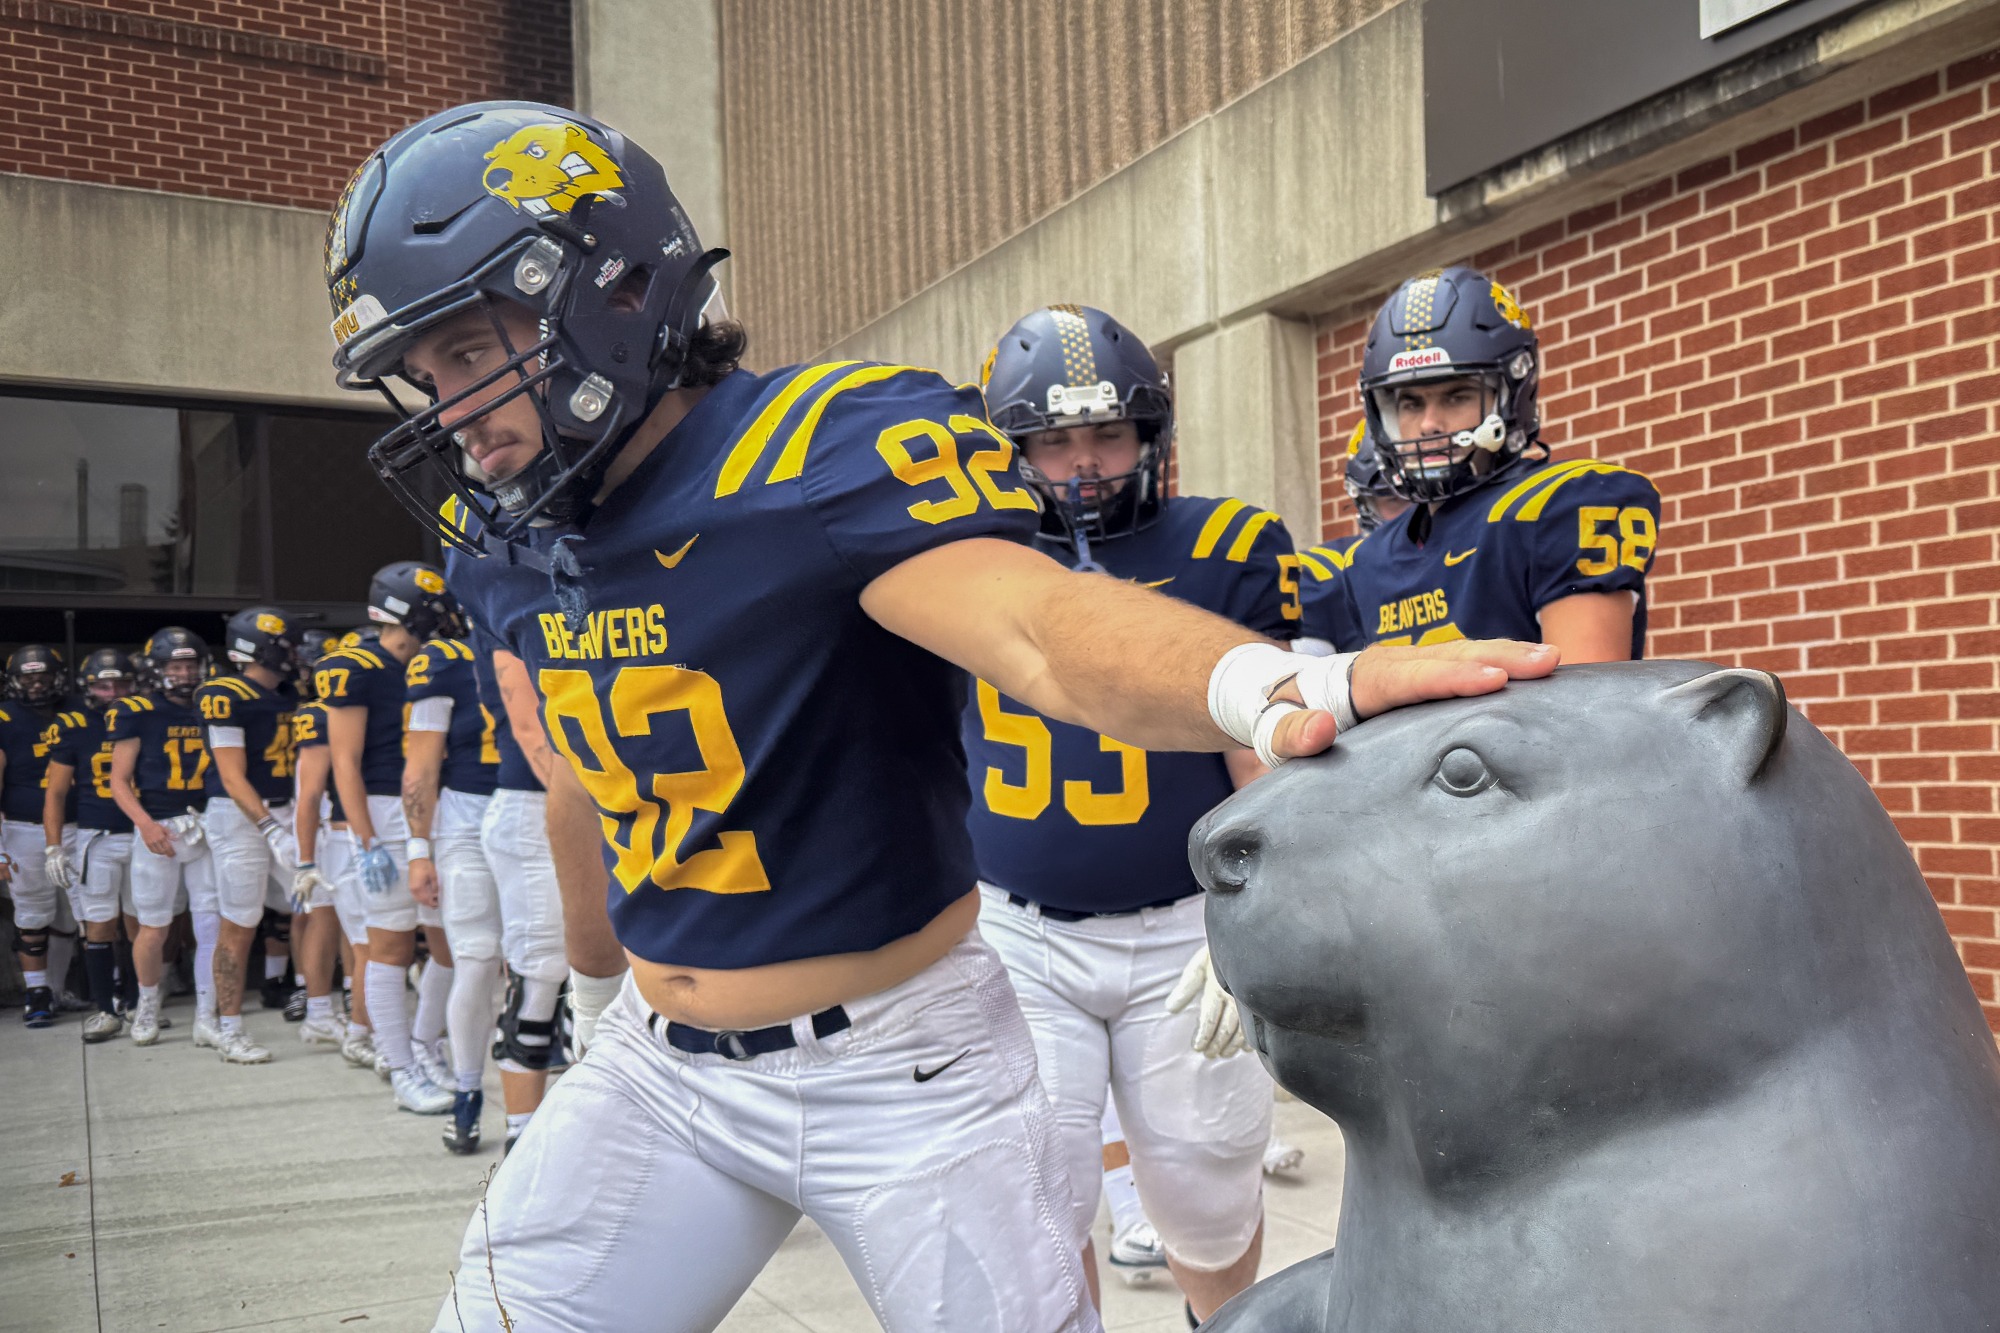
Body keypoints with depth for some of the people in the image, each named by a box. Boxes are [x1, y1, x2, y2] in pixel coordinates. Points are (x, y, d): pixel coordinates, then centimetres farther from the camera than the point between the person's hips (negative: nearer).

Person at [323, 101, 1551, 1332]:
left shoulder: (822, 452, -21)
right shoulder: (509, 538, 2)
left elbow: (1034, 623, -39)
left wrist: (1274, 686, -57)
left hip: (898, 1071, -6)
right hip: (664, 1066, 6)